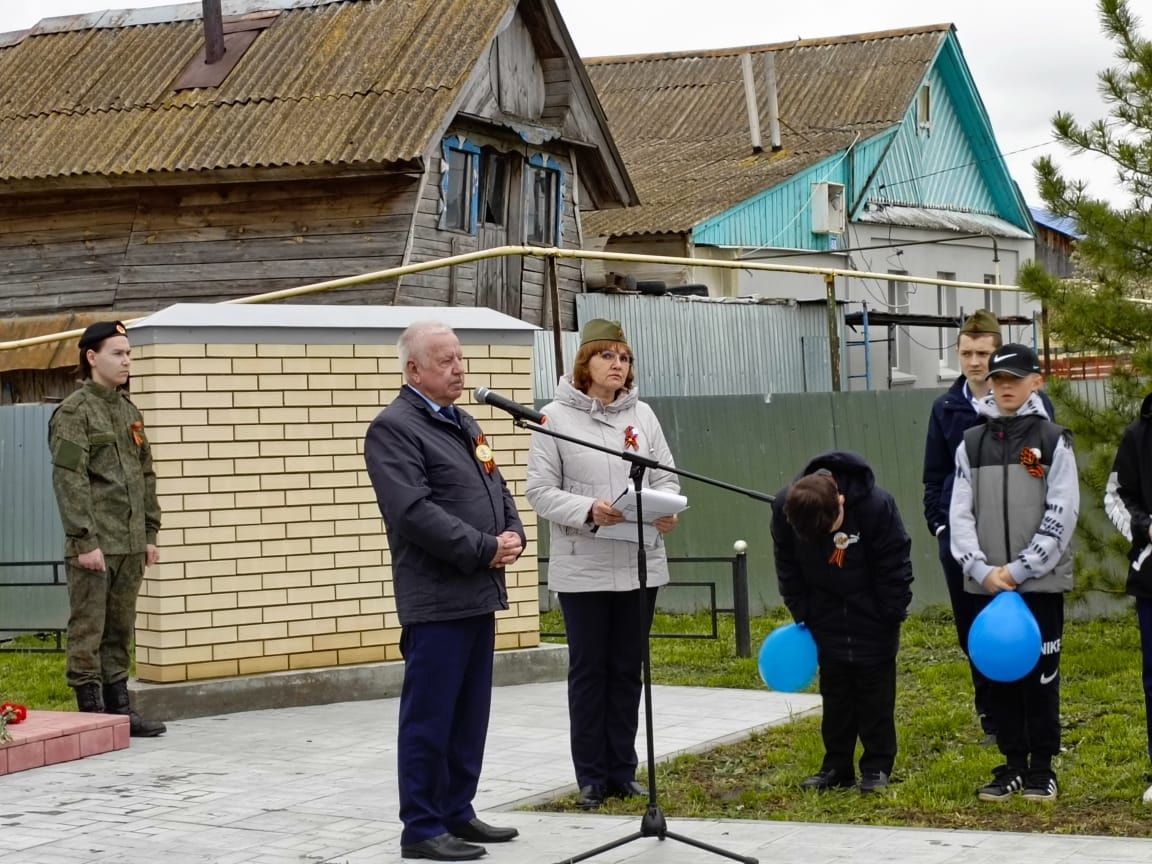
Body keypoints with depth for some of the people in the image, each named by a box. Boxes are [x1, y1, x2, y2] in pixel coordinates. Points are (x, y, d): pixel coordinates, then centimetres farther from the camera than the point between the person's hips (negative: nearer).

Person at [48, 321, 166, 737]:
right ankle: (91, 713, 1)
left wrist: (150, 534, 14)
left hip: (131, 544, 7)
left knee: (121, 629, 11)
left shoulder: (130, 411, 16)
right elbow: (68, 479, -14)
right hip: (93, 544, -7)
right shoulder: (73, 412, -7)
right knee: (88, 630, -3)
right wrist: (85, 541, -18)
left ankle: (119, 707, 17)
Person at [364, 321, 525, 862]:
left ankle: (457, 812, 23)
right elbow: (415, 512, -20)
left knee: (469, 716, 13)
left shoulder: (463, 424, 19)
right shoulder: (394, 428, -10)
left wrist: (513, 535, 1)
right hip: (436, 598, -9)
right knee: (429, 717, -3)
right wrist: (484, 549, -17)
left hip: (479, 594, 9)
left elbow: (498, 490, 22)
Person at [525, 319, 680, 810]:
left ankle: (623, 771, 19)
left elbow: (665, 476, 8)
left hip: (640, 563, 4)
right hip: (582, 567, -3)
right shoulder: (555, 418, -4)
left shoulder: (642, 415, 6)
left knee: (627, 670, 10)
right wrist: (588, 510, -21)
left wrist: (666, 510, -13)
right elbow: (540, 491, -6)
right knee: (588, 670, 4)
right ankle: (591, 777, 11)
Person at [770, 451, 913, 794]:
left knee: (875, 694, 2)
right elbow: (788, 566, -2)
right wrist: (801, 614, -1)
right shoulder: (784, 507, -19)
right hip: (827, 621, 3)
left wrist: (891, 616, -11)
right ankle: (837, 766, 15)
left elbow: (895, 567, -15)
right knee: (835, 694, 7)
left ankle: (877, 767, 10)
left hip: (873, 620, -3)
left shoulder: (877, 506, -29)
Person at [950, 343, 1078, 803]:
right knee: (999, 674, 7)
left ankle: (1042, 768, 12)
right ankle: (1012, 765, 17)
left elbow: (1062, 514, -7)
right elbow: (960, 514, 4)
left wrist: (1019, 569, -13)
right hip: (988, 583, 3)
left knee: (1040, 673, 2)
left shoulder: (1053, 441, -1)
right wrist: (983, 570, -10)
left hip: (1042, 581, -3)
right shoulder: (971, 444, 7)